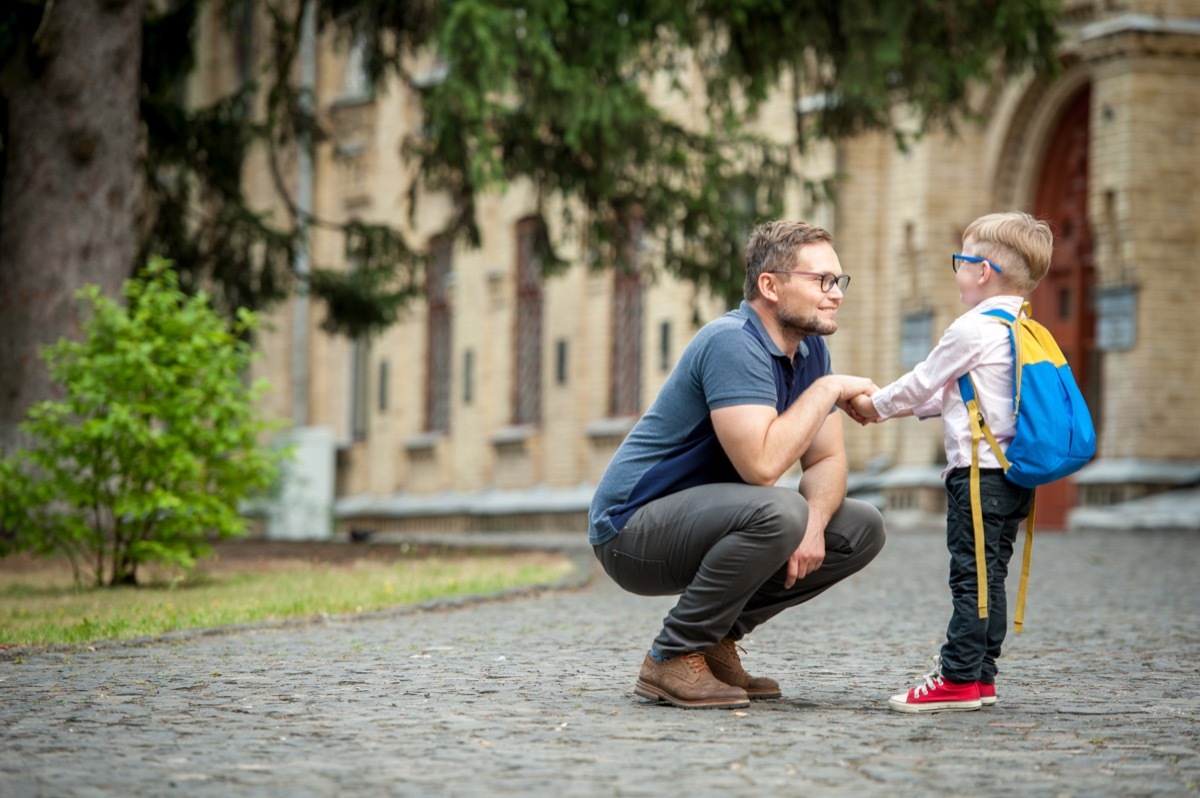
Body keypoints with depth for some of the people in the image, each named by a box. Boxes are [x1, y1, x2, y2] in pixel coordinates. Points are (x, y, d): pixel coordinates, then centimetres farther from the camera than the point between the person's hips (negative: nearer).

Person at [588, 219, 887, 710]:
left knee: (863, 529, 3)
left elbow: (826, 459, 6)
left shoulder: (810, 349, 6)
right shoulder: (734, 343, -23)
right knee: (777, 512, -35)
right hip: (633, 530, -9)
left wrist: (814, 523, -15)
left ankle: (717, 637, 6)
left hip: (702, 526, 9)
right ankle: (675, 658, -17)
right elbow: (760, 466, -32)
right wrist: (828, 389, -21)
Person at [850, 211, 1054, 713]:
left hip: (979, 472, -9)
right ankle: (981, 676, 14)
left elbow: (923, 383, -3)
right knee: (991, 576, 11)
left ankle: (959, 679, -7)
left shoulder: (972, 329, -12)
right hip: (1017, 473, 9)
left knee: (971, 576, -7)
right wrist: (895, 407, 26)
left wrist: (877, 404, 14)